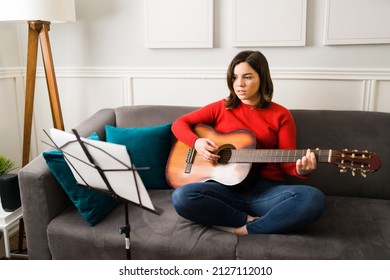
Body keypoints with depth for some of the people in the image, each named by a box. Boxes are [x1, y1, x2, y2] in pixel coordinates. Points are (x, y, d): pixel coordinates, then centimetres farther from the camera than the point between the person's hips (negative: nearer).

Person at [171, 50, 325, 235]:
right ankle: (249, 220, -16)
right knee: (181, 197, -29)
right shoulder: (221, 108, 11)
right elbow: (179, 123, 13)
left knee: (313, 199, -31)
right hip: (226, 188, 1)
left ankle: (243, 229, -21)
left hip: (267, 190, 0)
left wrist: (302, 170, -20)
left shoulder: (280, 115, 7)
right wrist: (197, 142, -7)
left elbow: (288, 163, 4)